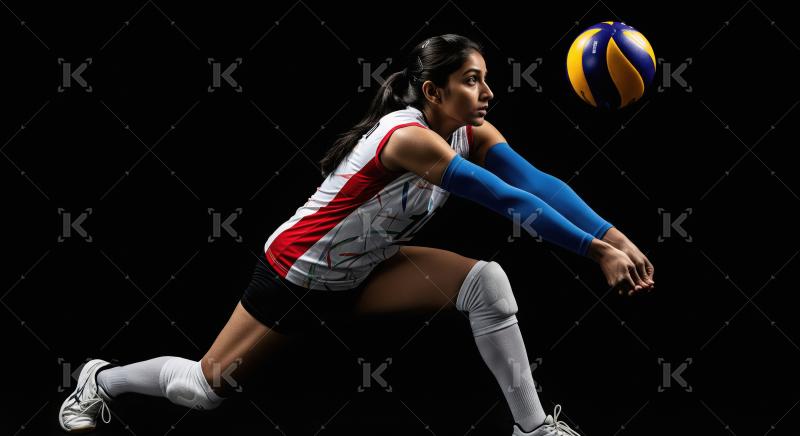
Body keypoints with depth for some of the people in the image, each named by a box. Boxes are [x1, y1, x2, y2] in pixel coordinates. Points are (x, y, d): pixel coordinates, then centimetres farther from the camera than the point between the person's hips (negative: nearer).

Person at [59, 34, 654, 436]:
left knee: (487, 280, -15)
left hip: (363, 270, 7)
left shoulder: (471, 136, -8)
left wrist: (614, 236, -31)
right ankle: (102, 380, 34)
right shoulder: (409, 138, -33)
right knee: (206, 388, 5)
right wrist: (596, 251, -40)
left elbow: (539, 182, -19)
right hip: (300, 275, -7)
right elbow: (507, 200, -38)